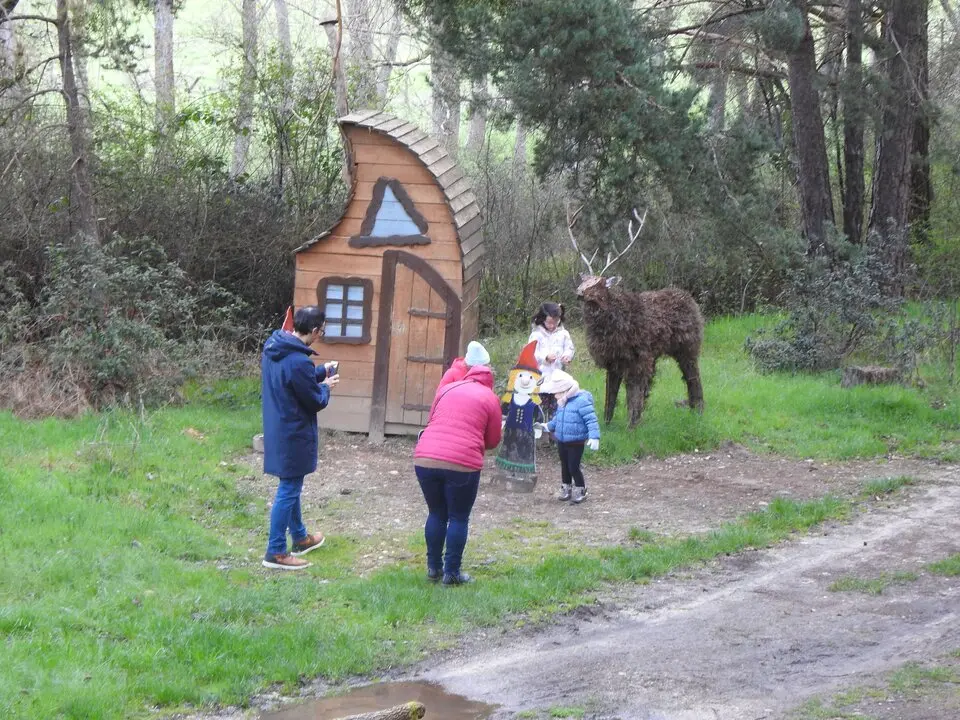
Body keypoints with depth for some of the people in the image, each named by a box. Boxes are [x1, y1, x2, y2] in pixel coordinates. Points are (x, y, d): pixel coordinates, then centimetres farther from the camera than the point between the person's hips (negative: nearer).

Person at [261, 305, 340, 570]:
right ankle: (276, 552, 6)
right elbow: (316, 401, -17)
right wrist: (326, 386, 2)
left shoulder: (272, 347, 1)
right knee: (289, 491, 0)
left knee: (291, 486, 23)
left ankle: (300, 537, 39)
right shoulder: (298, 362, -28)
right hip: (294, 435, -10)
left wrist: (320, 371, 12)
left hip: (277, 428, 10)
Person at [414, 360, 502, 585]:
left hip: (425, 458, 4)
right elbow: (493, 441, 13)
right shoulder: (490, 398, 9)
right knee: (459, 518, 9)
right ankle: (452, 572, 9)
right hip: (462, 463, -4)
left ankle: (433, 567, 23)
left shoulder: (447, 389, 19)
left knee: (436, 514, 19)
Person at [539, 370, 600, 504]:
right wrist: (549, 426, 35)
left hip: (576, 442, -8)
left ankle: (580, 491, 15)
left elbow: (591, 420, -25)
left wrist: (594, 437, -32)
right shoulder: (562, 403, 6)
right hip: (562, 441, 8)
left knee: (573, 467, -3)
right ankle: (566, 489, 31)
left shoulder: (581, 401, -22)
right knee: (564, 466, 17)